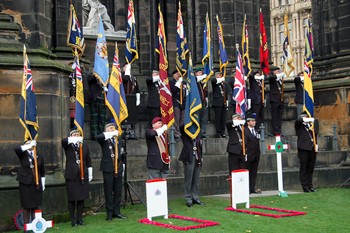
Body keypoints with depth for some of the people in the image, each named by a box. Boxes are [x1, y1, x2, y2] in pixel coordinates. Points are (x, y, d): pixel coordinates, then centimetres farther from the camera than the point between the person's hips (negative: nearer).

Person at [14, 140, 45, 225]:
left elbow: (42, 172, 13)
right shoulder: (23, 155, 2)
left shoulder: (39, 157, 7)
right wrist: (29, 146, -23)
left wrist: (43, 184, 10)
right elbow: (17, 149, -21)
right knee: (26, 206, 1)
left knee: (35, 206, 6)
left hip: (37, 184, 2)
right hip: (25, 184, -2)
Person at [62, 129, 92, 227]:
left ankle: (79, 218, 18)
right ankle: (73, 220, 10)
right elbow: (64, 141, -22)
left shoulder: (85, 146, 10)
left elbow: (88, 161, 14)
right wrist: (76, 140, -34)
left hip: (83, 175, 3)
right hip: (71, 176, -3)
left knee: (81, 198, 7)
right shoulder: (67, 146, 2)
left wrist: (90, 174, 12)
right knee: (72, 199, 1)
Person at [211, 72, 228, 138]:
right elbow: (213, 80, -24)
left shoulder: (224, 84, 17)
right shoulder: (215, 83, 1)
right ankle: (218, 132, 2)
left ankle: (222, 132, 12)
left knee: (223, 118, 5)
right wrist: (221, 79, -11)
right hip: (217, 103, -5)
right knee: (218, 118, -4)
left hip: (224, 103, 5)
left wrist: (227, 102, 14)